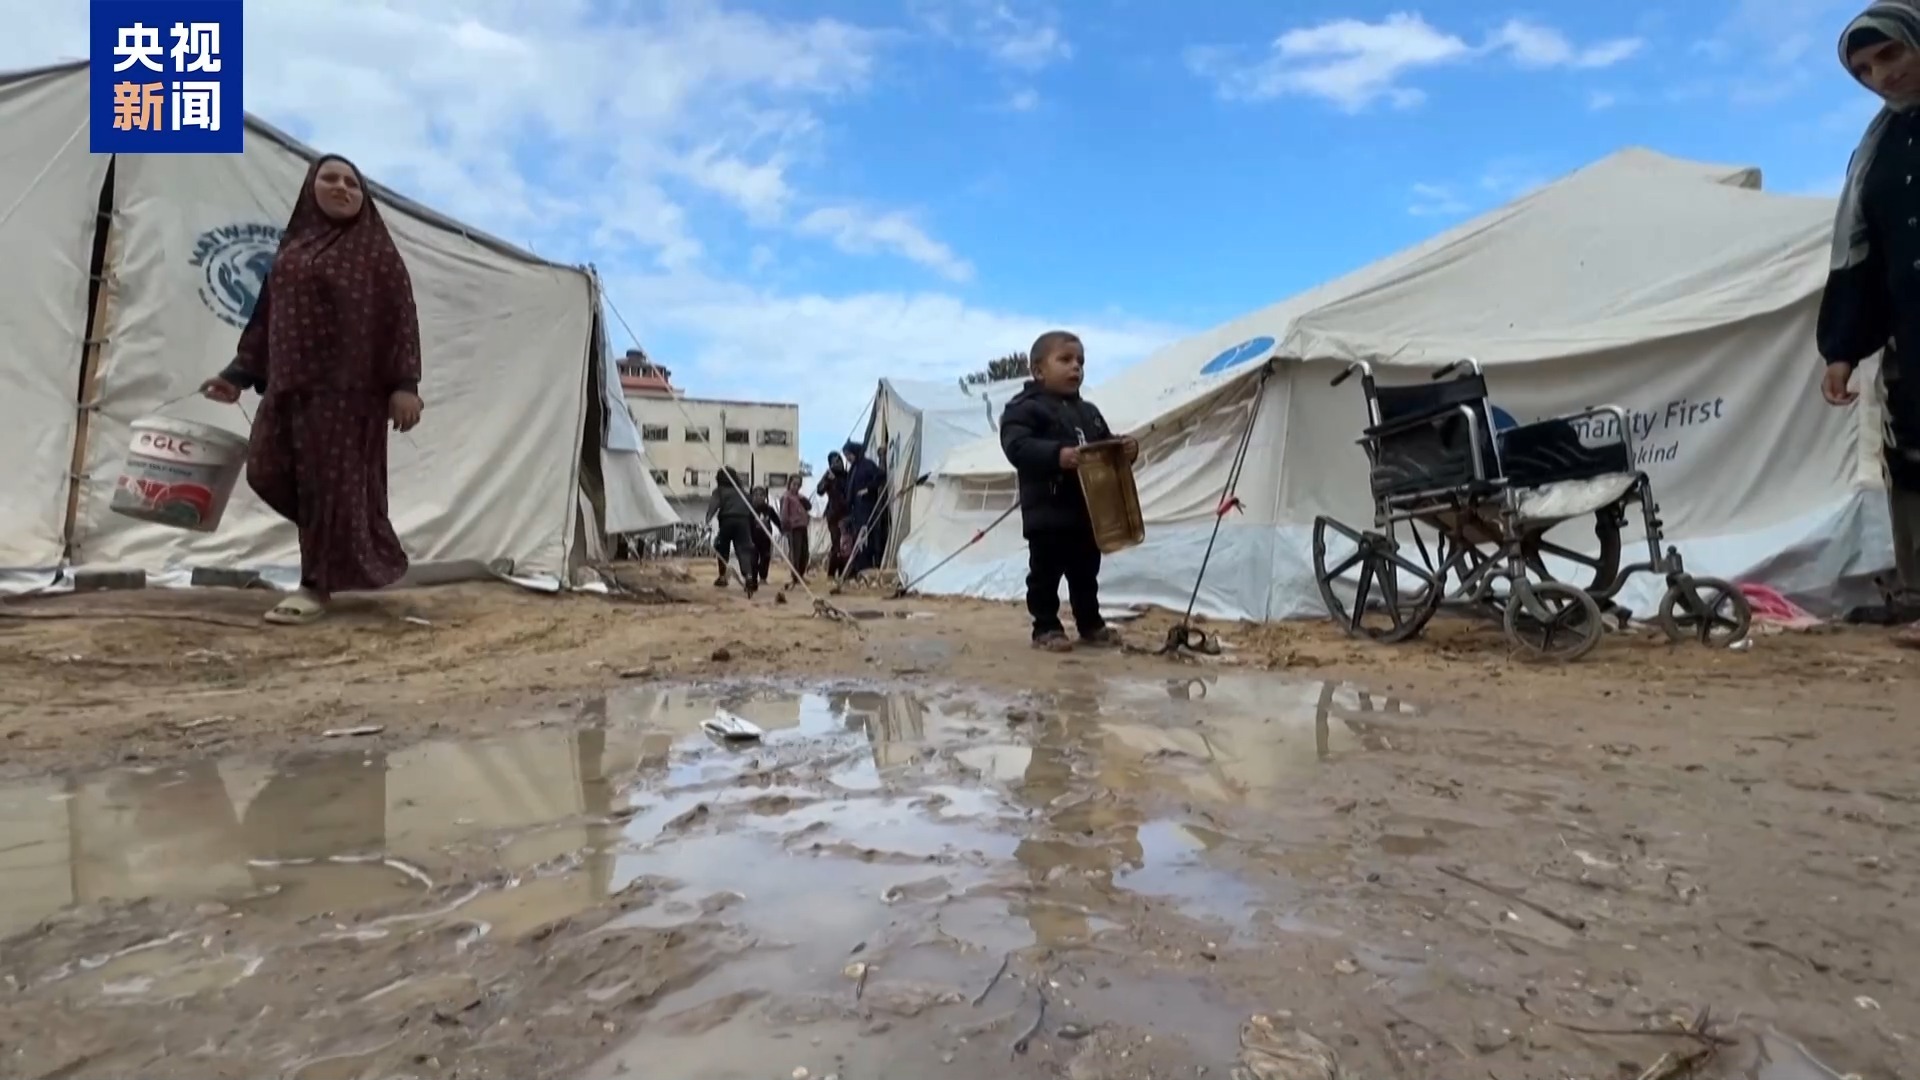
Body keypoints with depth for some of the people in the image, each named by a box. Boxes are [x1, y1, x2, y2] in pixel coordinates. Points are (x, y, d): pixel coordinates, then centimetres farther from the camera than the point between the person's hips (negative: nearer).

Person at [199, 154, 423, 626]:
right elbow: (268, 315, 19)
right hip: (290, 380, 6)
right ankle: (345, 543, 23)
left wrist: (404, 383, -17)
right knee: (269, 470, 3)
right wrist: (239, 373, 14)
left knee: (331, 479, -5)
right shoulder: (293, 246, 17)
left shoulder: (376, 250, 1)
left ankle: (318, 584, 3)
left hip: (347, 384, -6)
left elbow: (401, 316, -7)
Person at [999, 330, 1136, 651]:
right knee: (1045, 573, 0)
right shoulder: (1024, 408, -8)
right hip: (1046, 512, -7)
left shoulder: (1088, 412, 16)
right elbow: (1017, 447, -22)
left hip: (1087, 510, 7)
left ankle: (1090, 624, 29)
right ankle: (1046, 628, 10)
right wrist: (1057, 455, -35)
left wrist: (1125, 450, -3)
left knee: (1086, 572, 17)